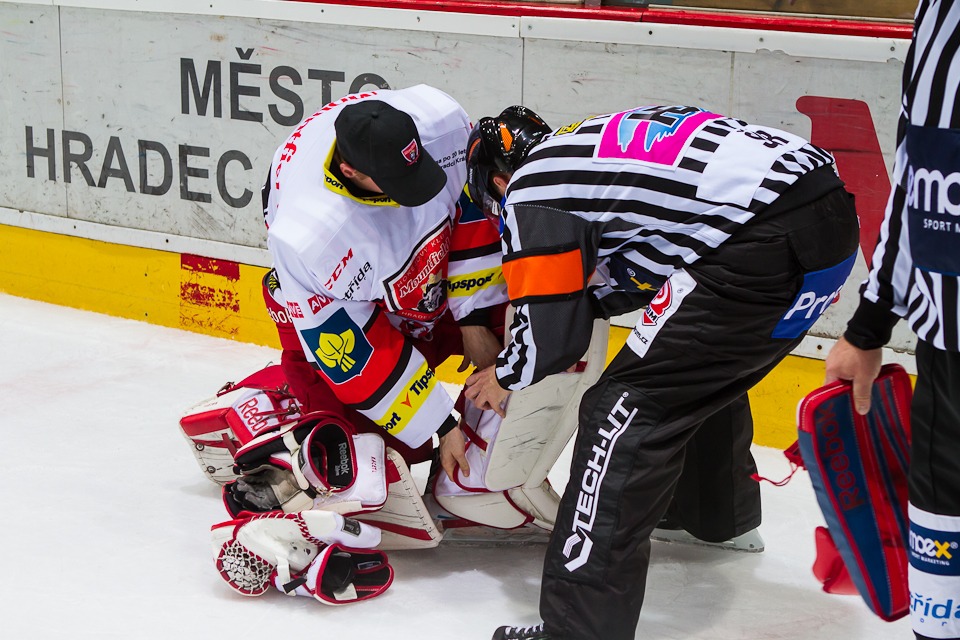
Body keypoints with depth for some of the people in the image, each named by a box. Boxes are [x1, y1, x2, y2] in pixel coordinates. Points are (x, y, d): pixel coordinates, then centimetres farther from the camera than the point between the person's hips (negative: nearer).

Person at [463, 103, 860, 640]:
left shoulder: (530, 194, 3)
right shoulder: (585, 143, 29)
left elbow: (550, 329, 1)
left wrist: (506, 377, 20)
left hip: (769, 248, -10)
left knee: (629, 409, -6)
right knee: (710, 376, 33)